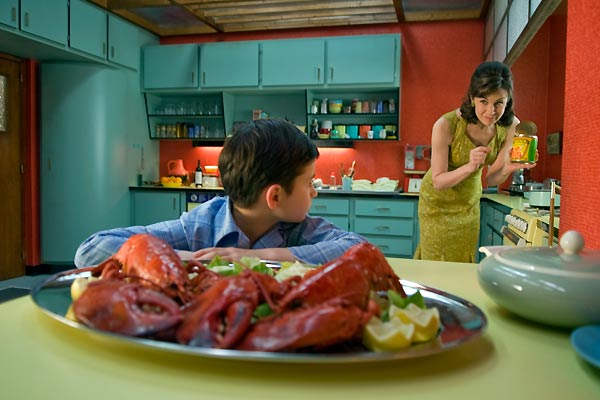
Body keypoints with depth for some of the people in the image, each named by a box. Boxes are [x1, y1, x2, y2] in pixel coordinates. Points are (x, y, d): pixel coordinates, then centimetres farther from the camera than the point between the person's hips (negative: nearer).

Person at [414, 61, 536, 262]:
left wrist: (507, 168, -29)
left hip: (470, 203, 4)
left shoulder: (510, 126, -15)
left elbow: (491, 179, -7)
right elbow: (437, 181, -23)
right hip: (438, 203, -4)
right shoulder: (446, 125, -29)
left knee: (464, 265, 13)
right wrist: (470, 166, -39)